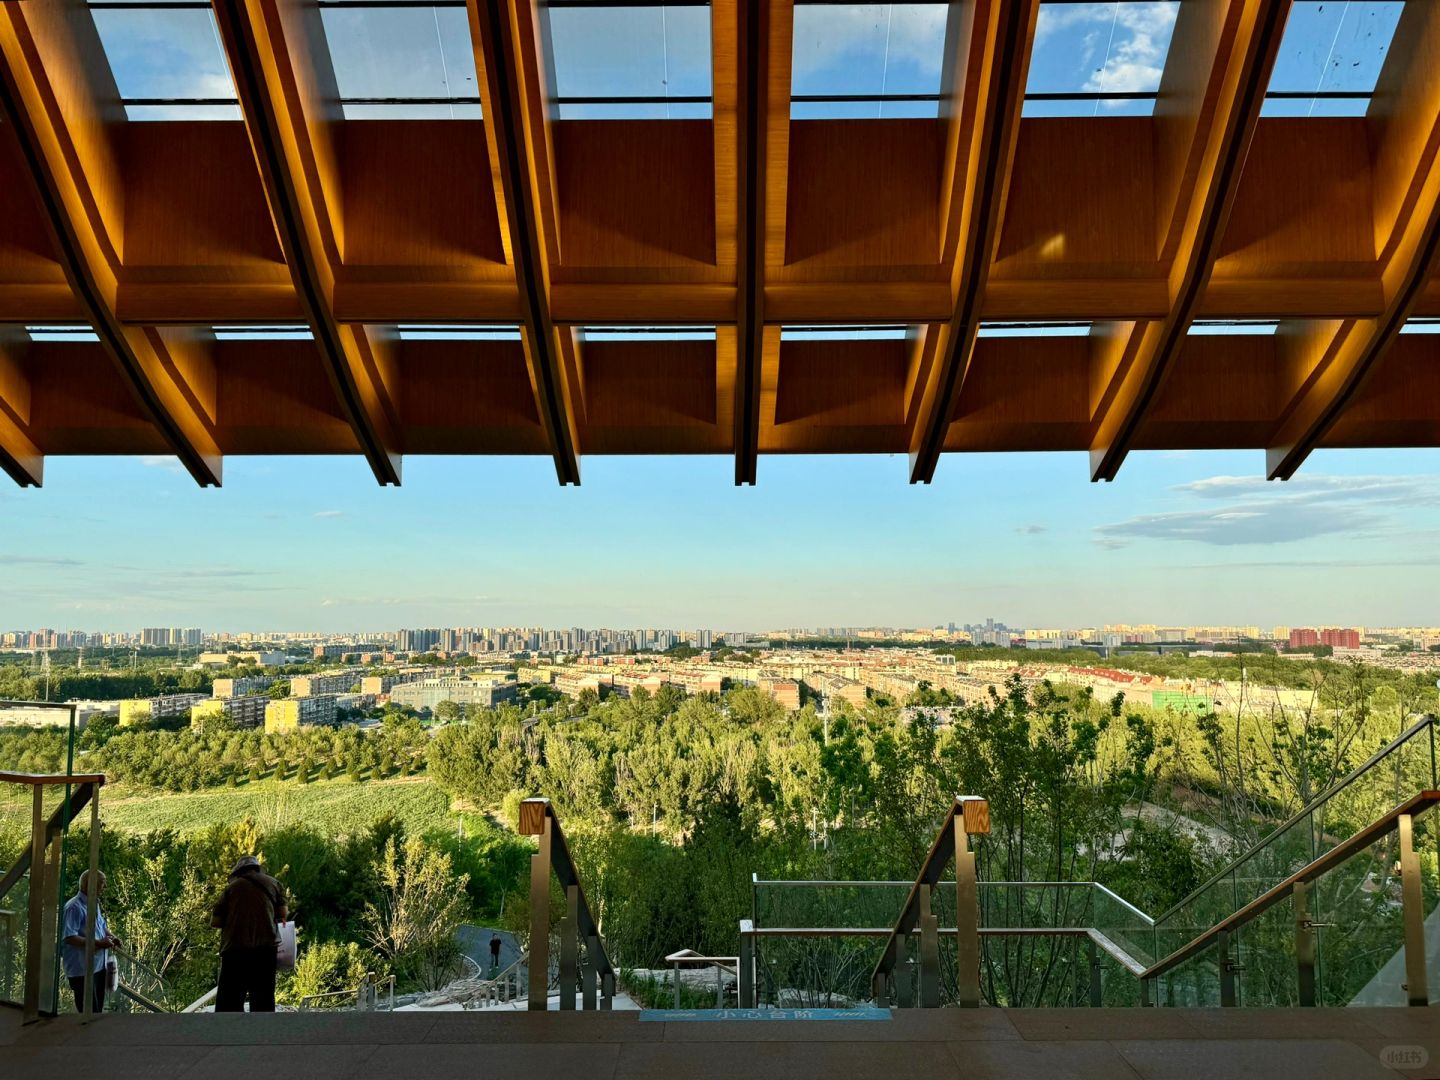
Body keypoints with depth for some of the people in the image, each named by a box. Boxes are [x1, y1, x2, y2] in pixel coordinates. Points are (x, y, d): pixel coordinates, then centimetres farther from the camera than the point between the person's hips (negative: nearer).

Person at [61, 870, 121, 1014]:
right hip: (82, 969, -9)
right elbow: (69, 938, -24)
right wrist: (98, 943, -25)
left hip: (99, 966, 9)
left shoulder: (94, 904, 12)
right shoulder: (74, 907, -17)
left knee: (97, 1009, 16)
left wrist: (111, 937, 5)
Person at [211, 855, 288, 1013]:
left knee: (229, 1002, 3)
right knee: (263, 1000, 5)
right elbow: (283, 913, 7)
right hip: (265, 948, 1)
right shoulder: (272, 883, 13)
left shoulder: (232, 886, 9)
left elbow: (215, 921, 4)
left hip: (234, 949, -1)